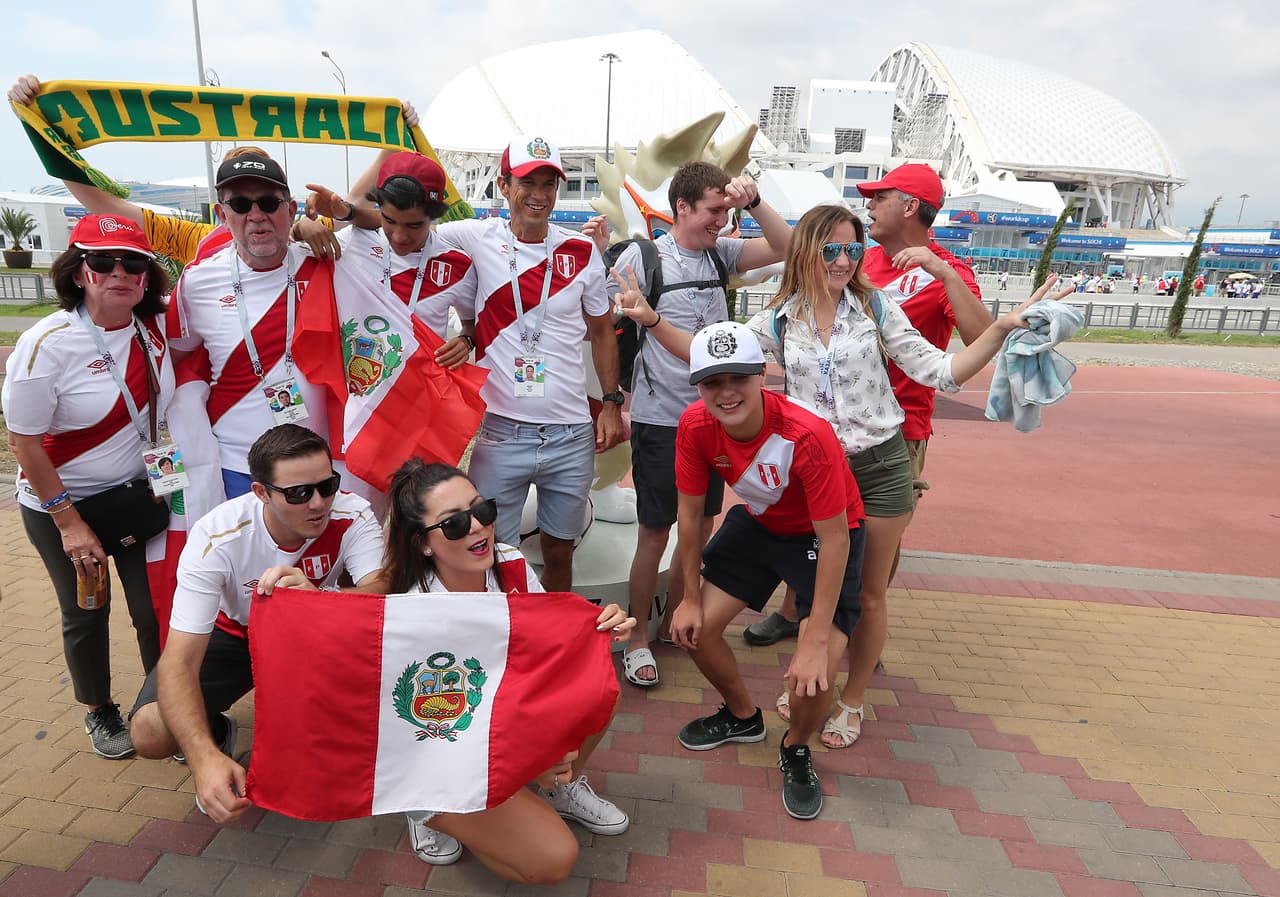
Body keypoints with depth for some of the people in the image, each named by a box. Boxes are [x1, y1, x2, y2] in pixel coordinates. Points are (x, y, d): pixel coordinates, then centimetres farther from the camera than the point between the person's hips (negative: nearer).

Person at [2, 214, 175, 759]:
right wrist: (69, 523, -15)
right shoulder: (47, 344, -21)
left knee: (155, 608, 7)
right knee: (85, 615, 14)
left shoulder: (155, 326, -9)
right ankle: (99, 712, 37)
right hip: (60, 505, -3)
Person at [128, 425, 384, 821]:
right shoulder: (217, 537, -31)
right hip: (233, 632, 0)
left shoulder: (352, 515, -29)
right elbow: (179, 662, -33)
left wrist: (317, 599, -62)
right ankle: (218, 733, 14)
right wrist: (205, 757, -49)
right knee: (150, 733, -24)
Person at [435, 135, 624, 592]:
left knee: (559, 554, 17)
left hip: (572, 435, 2)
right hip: (501, 433, -2)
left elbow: (602, 331, 13)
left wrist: (612, 403, 9)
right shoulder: (476, 239, -2)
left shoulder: (582, 252, 4)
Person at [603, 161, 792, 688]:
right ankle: (637, 638, 21)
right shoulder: (641, 257, -8)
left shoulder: (721, 253, 7)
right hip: (660, 420, -6)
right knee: (655, 533, 3)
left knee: (701, 526, 15)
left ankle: (675, 620, 35)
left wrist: (753, 200, -11)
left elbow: (785, 247, 3)